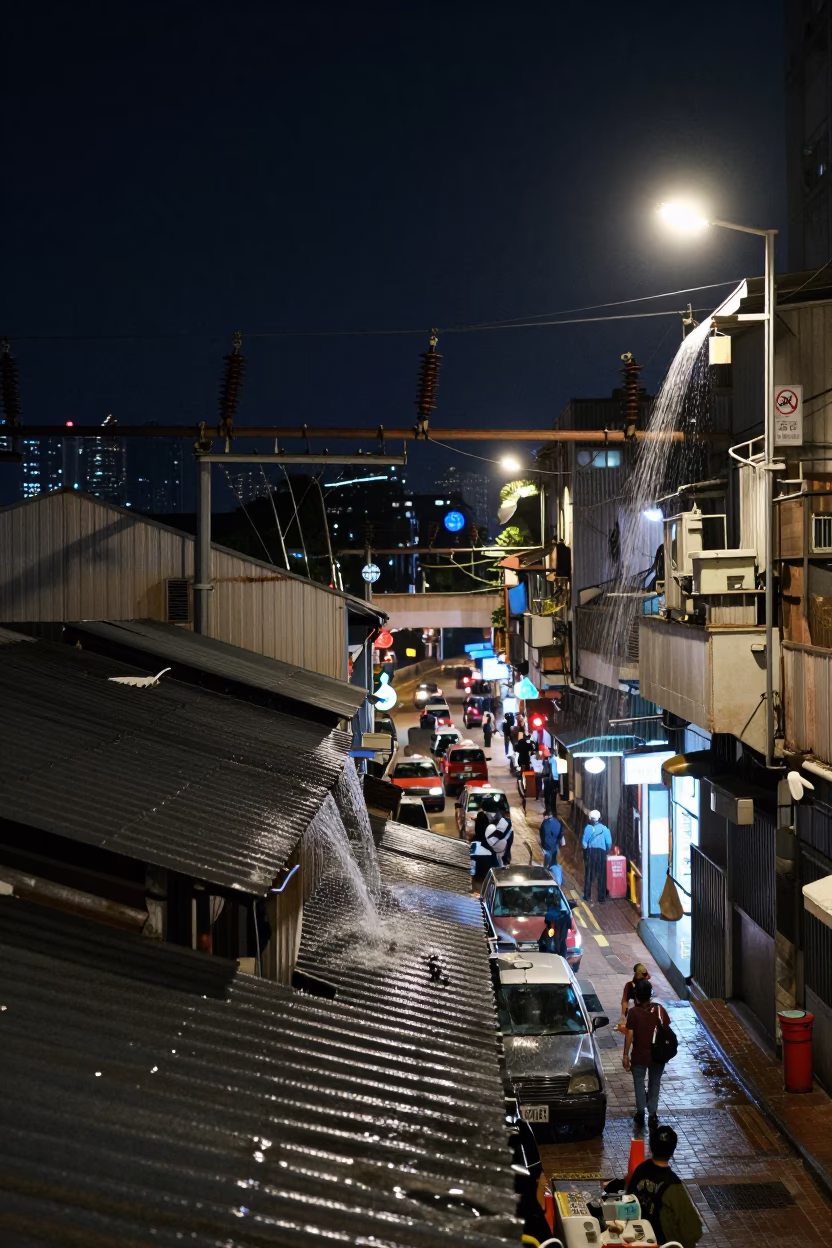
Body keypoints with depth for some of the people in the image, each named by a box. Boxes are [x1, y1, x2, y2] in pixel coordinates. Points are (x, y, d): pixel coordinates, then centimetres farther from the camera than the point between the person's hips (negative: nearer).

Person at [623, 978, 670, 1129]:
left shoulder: (633, 1012, -16)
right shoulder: (660, 1010, -9)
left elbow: (629, 1035, -14)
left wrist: (625, 1055, -5)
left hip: (639, 1056, -2)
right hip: (657, 1055, 2)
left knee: (639, 1083, 16)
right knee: (654, 1084, 17)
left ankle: (640, 1113, 17)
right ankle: (653, 1115, 17)